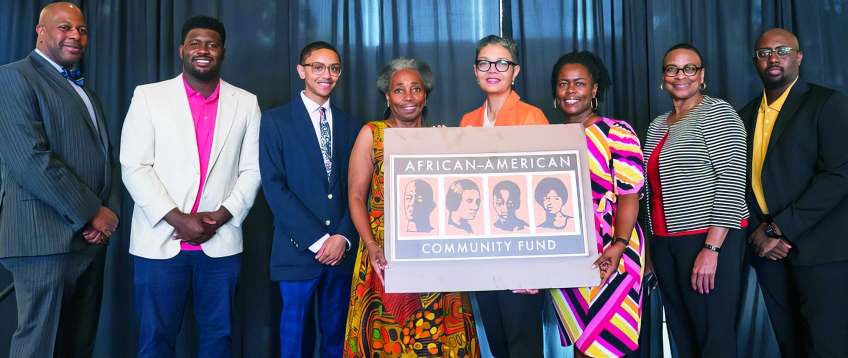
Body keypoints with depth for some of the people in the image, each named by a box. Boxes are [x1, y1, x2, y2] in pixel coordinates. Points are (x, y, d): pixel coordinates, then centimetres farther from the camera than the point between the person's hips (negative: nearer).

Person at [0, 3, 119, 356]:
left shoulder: (85, 92, 20)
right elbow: (30, 159, -17)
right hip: (47, 238, -8)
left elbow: (107, 156, 16)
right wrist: (91, 213, -14)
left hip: (92, 235, 8)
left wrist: (110, 210, -2)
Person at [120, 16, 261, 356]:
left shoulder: (246, 103, 7)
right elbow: (134, 167, -3)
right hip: (160, 242, -1)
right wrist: (178, 219, -12)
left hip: (222, 243, 1)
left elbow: (252, 170, 5)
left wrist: (221, 217, -8)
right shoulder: (148, 96, 3)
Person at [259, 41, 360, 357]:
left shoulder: (350, 125, 11)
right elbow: (275, 187, -8)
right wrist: (316, 240, -12)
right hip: (299, 250, -3)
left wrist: (343, 236, -8)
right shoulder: (276, 120, 0)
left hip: (343, 249, 3)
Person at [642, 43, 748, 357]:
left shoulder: (717, 113, -5)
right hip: (665, 243, 7)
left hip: (709, 241, -7)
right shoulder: (657, 126, 16)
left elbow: (731, 181, -13)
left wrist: (712, 248, -19)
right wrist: (653, 248, 15)